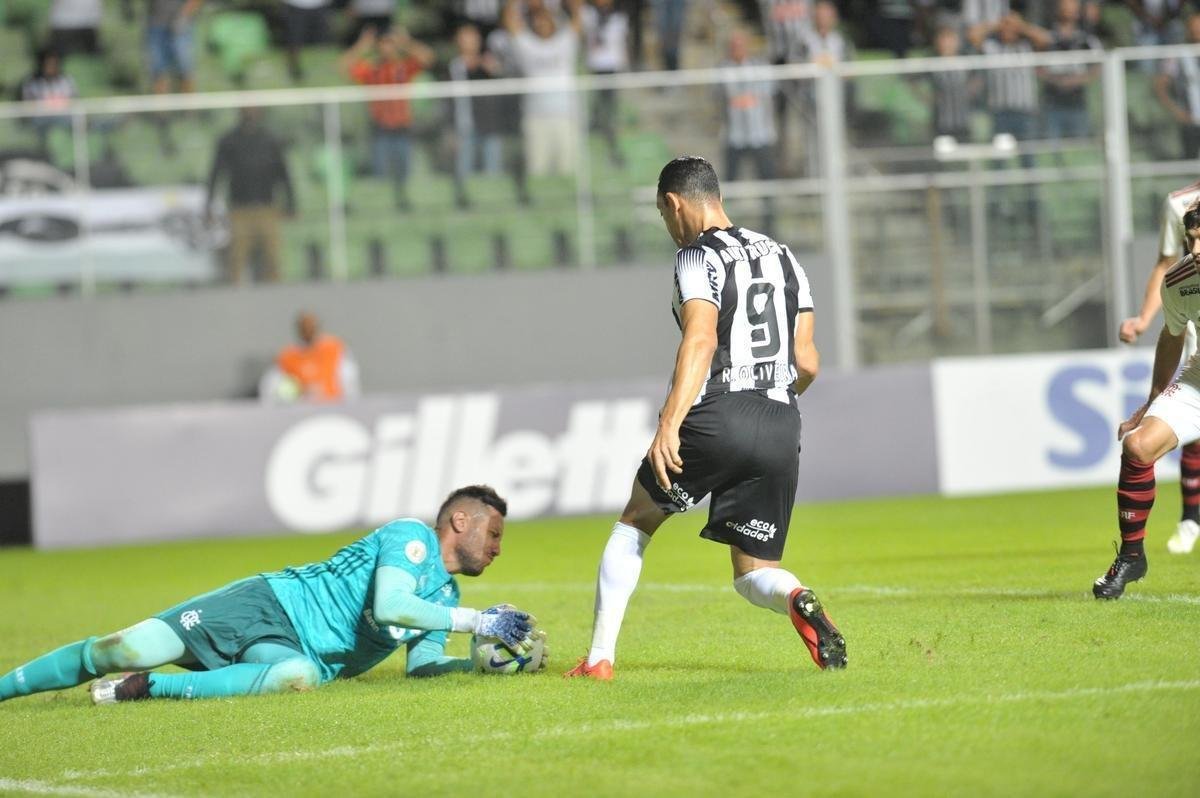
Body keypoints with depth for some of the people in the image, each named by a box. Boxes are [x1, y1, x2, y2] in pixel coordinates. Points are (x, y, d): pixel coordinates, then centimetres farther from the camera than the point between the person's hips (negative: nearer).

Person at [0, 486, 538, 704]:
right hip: (264, 604, -5)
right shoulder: (410, 537, -8)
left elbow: (421, 664, 12)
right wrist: (479, 622, -21)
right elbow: (388, 606, -23)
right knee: (116, 653, -20)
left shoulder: (444, 598, 17)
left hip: (297, 655, 5)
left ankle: (145, 688, -25)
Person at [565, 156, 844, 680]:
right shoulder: (781, 257, 18)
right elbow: (807, 364, 15)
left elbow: (701, 339, -20)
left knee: (634, 524, 18)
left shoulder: (699, 258, -2)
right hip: (781, 431, 5)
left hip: (716, 420, -5)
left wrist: (669, 426, -28)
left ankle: (600, 658, 14)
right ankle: (799, 602, -24)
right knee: (754, 573, 11)